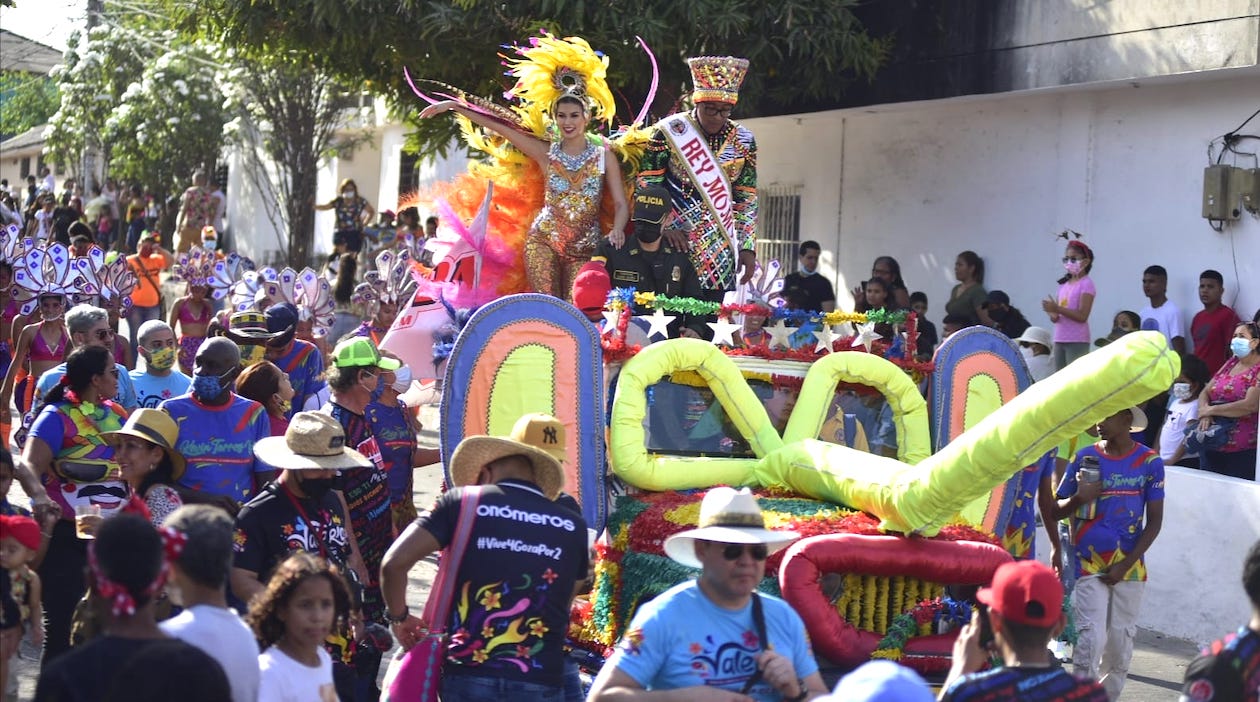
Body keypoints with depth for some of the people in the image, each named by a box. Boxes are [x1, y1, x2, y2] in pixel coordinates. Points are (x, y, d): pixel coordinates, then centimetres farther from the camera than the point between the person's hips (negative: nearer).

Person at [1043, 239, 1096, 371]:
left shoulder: (1086, 284, -8)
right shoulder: (1064, 284, 15)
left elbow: (1082, 316, -17)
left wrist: (1057, 309, -22)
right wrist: (1053, 315, -6)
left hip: (1077, 341, -8)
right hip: (1060, 339, 8)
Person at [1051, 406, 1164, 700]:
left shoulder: (1150, 462, -1)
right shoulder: (1084, 458, 0)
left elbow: (1154, 521, 0)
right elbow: (1055, 512, 6)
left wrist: (1125, 565, -7)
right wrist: (1079, 498, -16)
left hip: (1129, 568, 1)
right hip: (1089, 566, -1)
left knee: (1120, 640, 6)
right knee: (1091, 637, -10)